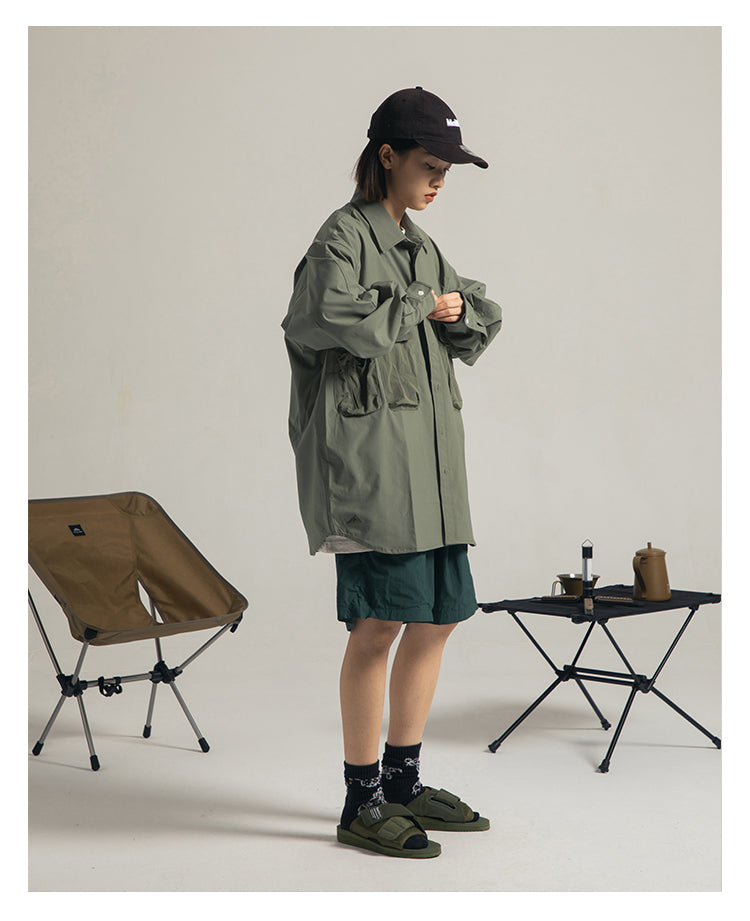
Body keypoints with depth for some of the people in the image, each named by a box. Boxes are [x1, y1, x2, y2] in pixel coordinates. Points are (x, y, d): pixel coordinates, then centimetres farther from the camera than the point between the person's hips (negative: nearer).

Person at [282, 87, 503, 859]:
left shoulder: (420, 246, 20)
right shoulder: (343, 237, -5)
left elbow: (481, 329, 18)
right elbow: (341, 321, -23)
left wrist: (459, 309, -5)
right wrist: (421, 306, -8)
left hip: (427, 455, 9)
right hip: (368, 451, -8)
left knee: (438, 617, 9)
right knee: (380, 622, -8)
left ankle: (404, 781, 22)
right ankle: (362, 803, 3)